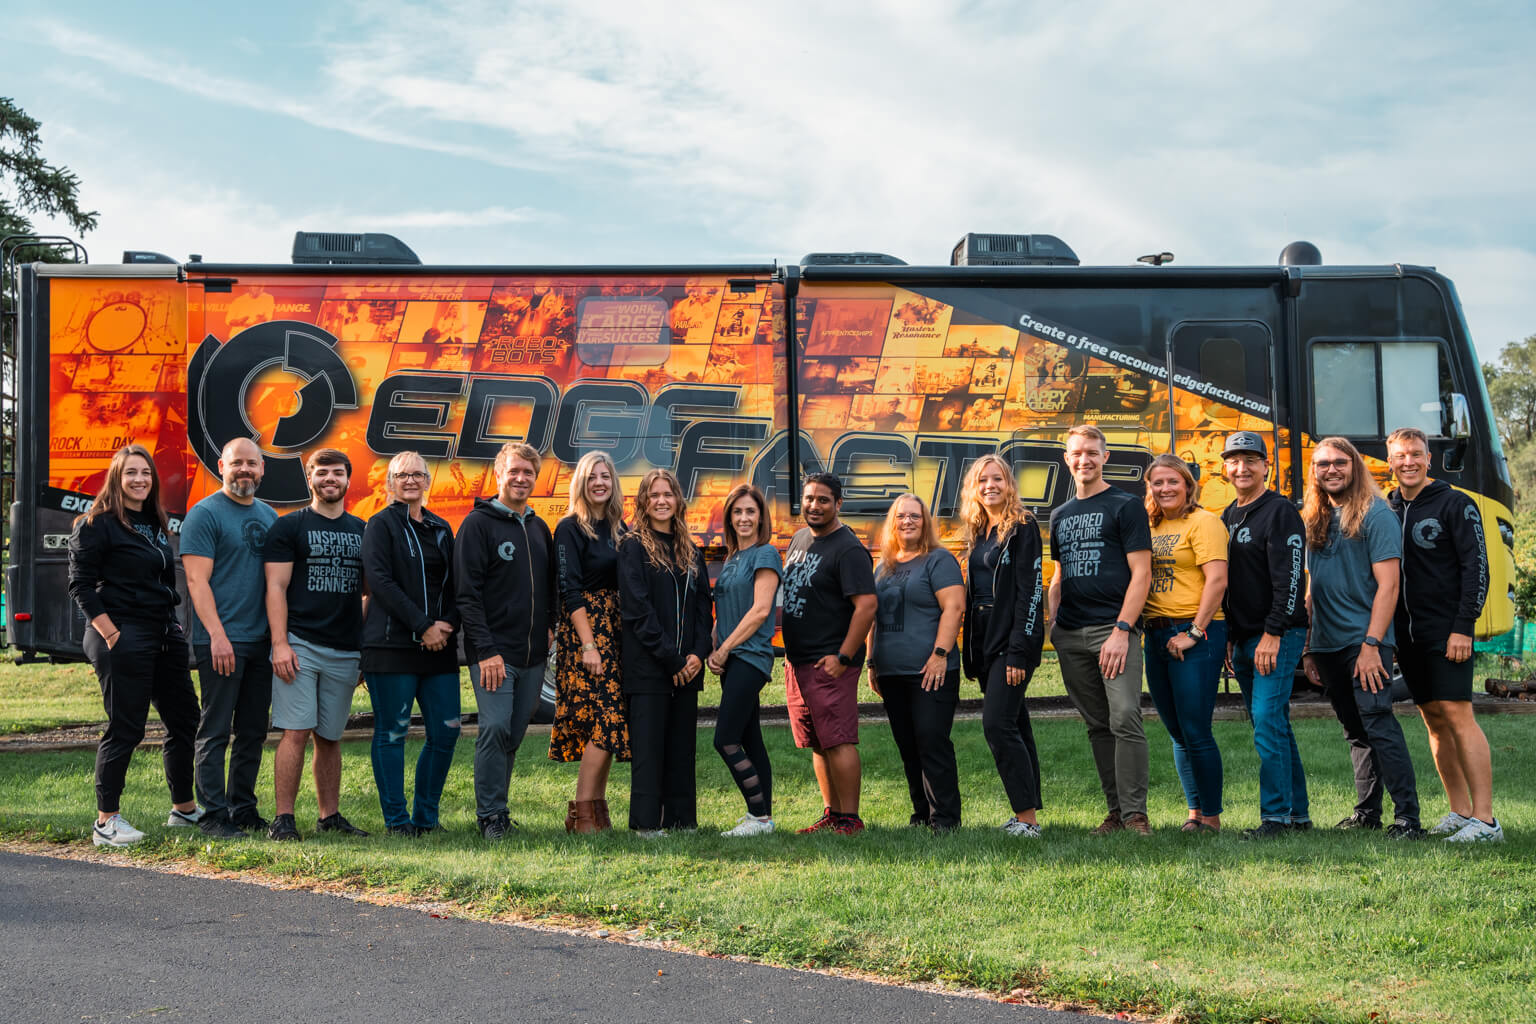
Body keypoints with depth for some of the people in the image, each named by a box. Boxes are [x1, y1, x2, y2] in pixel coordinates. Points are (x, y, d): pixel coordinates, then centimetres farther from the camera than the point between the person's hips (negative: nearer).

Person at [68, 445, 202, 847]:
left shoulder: (154, 523, 16)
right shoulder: (98, 524, -6)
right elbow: (80, 584, -10)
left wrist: (175, 625, 12)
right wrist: (111, 634, -16)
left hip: (164, 635, 8)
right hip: (123, 637, -8)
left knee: (184, 720, 11)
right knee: (125, 729, -5)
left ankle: (184, 809, 24)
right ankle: (106, 821, 4)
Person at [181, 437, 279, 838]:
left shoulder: (268, 515, 15)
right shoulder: (205, 514, -5)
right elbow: (197, 580, -12)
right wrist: (217, 635, -19)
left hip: (260, 640, 7)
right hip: (221, 641, -7)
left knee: (253, 732, 11)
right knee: (216, 731, -3)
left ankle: (243, 809, 20)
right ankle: (214, 815, 2)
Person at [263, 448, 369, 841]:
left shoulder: (362, 531, 15)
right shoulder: (289, 527, 2)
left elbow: (370, 593, 18)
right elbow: (276, 588, -4)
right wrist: (280, 644, -13)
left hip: (345, 652, 4)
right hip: (299, 646, -4)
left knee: (330, 736, 10)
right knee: (296, 732, -8)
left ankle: (330, 816, 17)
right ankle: (283, 819, -3)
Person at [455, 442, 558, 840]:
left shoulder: (539, 528, 16)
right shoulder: (478, 523, -4)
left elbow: (552, 585, 25)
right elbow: (467, 593, -10)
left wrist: (550, 625, 7)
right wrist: (486, 649, -16)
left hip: (533, 655, 6)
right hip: (492, 651, -6)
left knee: (515, 734, 8)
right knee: (495, 728, -14)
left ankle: (498, 808, 20)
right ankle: (491, 815, -5)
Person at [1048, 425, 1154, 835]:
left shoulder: (1126, 506, 1)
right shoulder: (1060, 515, 19)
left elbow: (1141, 573, -5)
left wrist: (1122, 630, -15)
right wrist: (1049, 623, 8)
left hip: (1113, 628, -6)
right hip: (1070, 634, 6)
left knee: (1125, 719, -14)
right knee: (1098, 726, 8)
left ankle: (1134, 811, -8)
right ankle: (1115, 810, 13)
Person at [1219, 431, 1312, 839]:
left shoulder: (1281, 513, -8)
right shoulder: (1227, 518, 17)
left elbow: (1290, 579, -15)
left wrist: (1273, 633, -20)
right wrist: (1228, 637, 15)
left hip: (1278, 636, -8)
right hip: (1243, 639, 8)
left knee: (1268, 721, -13)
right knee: (1272, 726, 10)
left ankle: (1276, 815, -9)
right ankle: (1298, 813, 17)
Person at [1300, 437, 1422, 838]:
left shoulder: (1375, 515, -5)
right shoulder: (1314, 520, 14)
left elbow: (1388, 584, -11)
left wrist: (1372, 644, -18)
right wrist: (1308, 648, 14)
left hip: (1364, 640, -6)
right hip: (1327, 644, 6)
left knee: (1378, 726, -12)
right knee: (1355, 731, 12)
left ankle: (1408, 817, -9)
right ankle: (1367, 812, 18)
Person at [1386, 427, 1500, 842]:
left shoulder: (1455, 504, -3)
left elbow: (1476, 567, -8)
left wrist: (1463, 627, -15)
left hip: (1446, 632, -6)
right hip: (1407, 635, 6)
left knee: (1457, 715, -11)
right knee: (1434, 721, 8)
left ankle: (1485, 820, -11)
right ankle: (1460, 811, 16)